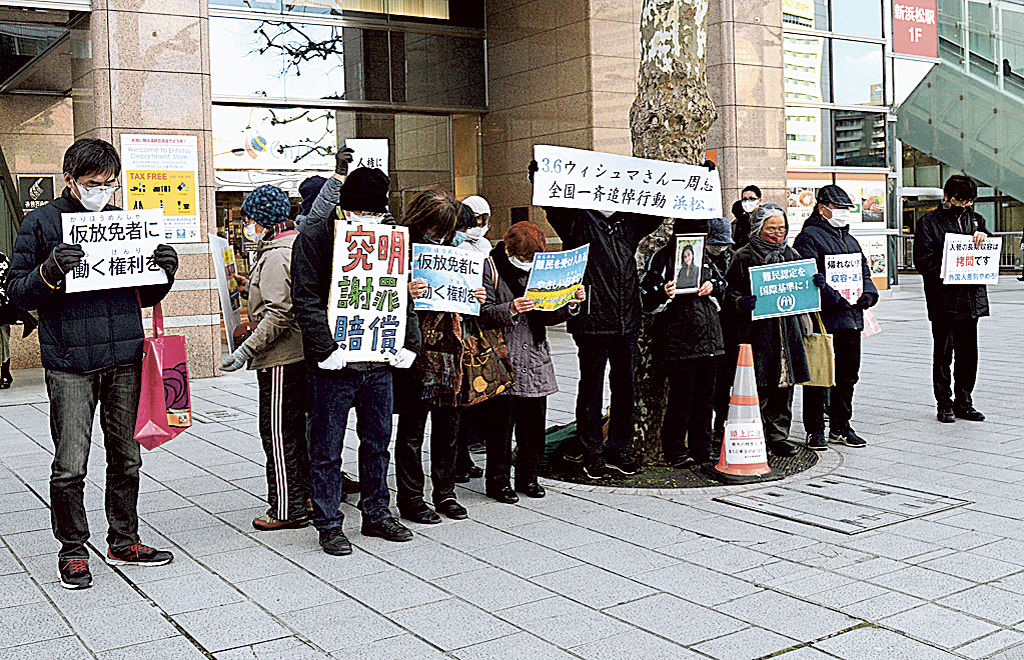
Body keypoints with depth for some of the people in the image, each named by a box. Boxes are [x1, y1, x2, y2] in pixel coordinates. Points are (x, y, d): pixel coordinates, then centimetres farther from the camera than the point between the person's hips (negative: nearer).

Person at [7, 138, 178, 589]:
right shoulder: (41, 222, 0)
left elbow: (145, 296, 17)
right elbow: (18, 293, -2)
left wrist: (164, 274, -3)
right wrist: (49, 273, -21)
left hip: (125, 359, 4)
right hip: (70, 363, -4)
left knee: (126, 458, 12)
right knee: (70, 466, -2)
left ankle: (124, 542, 26)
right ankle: (72, 551, 15)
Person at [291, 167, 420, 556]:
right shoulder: (315, 237, -5)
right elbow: (306, 300, -11)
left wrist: (409, 344, 3)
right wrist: (325, 349, -19)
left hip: (379, 362, 5)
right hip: (333, 363, -5)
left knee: (378, 443, 15)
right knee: (327, 450, 4)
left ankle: (377, 514, 29)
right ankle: (328, 524, 16)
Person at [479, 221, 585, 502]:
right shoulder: (490, 267, -4)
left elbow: (548, 316, 15)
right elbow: (483, 313, -12)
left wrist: (571, 303, -2)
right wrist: (511, 308, -28)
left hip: (536, 360, 6)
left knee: (534, 421, 9)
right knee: (501, 422, -1)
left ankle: (528, 477, 24)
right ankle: (498, 481, 13)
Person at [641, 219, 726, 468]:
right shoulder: (663, 257, -4)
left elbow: (722, 284, 27)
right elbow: (647, 299, -6)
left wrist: (713, 287, 4)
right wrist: (664, 293, -27)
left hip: (709, 338, 7)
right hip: (678, 341, -7)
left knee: (705, 396, 10)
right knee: (681, 398, -5)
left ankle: (701, 449, 21)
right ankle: (674, 452, 7)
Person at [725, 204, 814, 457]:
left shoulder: (791, 254, 15)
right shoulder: (744, 257, 0)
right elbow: (731, 290, -2)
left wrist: (816, 282, 1)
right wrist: (740, 302, -22)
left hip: (788, 329, 5)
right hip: (757, 330, -5)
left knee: (785, 385, 8)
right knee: (758, 388, -5)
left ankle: (778, 436, 19)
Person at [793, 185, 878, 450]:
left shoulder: (849, 239, 21)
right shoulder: (809, 237, -6)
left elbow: (864, 269, 22)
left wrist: (868, 294, 2)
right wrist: (836, 300, -23)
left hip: (851, 317, 8)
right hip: (823, 318, -8)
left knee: (848, 374, 13)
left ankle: (840, 426, 24)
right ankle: (815, 430, 7)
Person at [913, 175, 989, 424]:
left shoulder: (976, 220, 15)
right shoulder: (930, 222, 0)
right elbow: (922, 259, -7)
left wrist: (983, 237, -8)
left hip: (971, 298, 5)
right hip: (943, 299, -5)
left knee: (968, 354, 9)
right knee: (943, 354, 2)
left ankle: (963, 402, 20)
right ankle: (945, 405, 10)